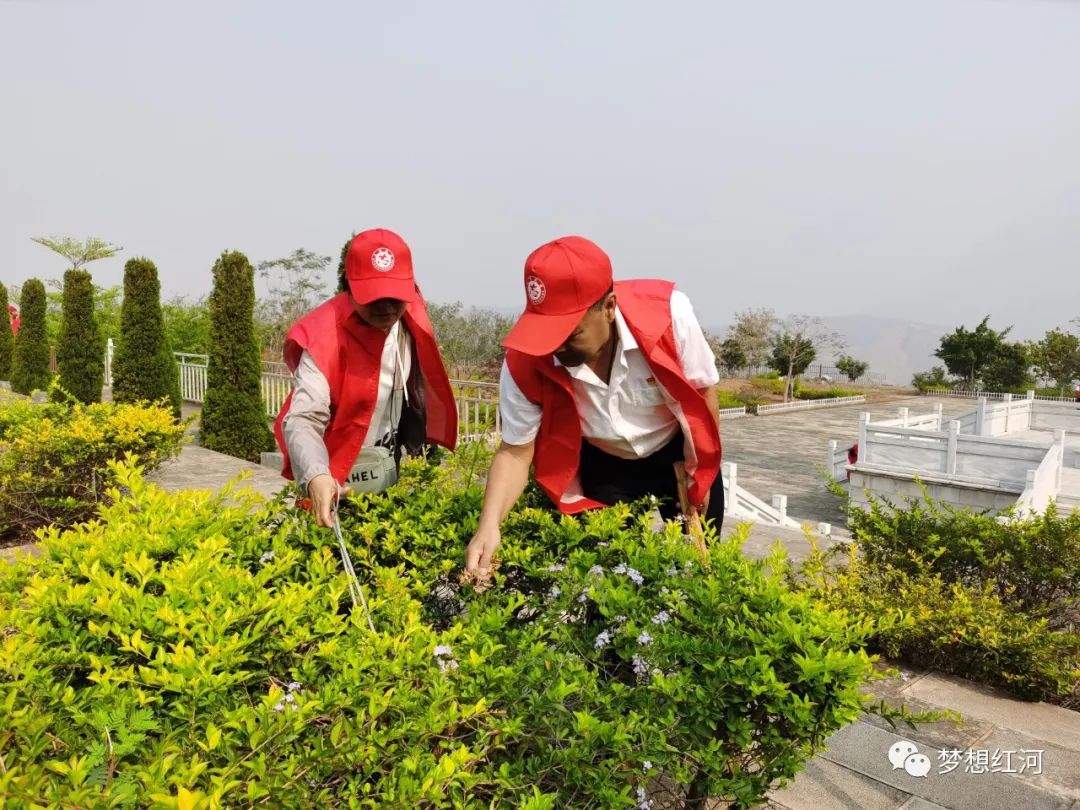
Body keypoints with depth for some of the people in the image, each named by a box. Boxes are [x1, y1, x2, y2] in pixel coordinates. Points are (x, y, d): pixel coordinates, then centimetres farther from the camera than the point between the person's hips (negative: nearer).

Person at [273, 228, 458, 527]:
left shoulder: (411, 316, -8)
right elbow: (303, 420, -35)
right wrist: (317, 478, -52)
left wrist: (419, 449, 11)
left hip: (393, 466, 6)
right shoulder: (325, 337, -27)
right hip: (341, 479, -5)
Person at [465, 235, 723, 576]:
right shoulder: (524, 363, -29)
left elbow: (703, 391, -15)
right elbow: (515, 451, -18)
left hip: (679, 454, 0)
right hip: (604, 467, 1)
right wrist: (489, 526, -33)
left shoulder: (668, 313, -33)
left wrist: (699, 474, -7)